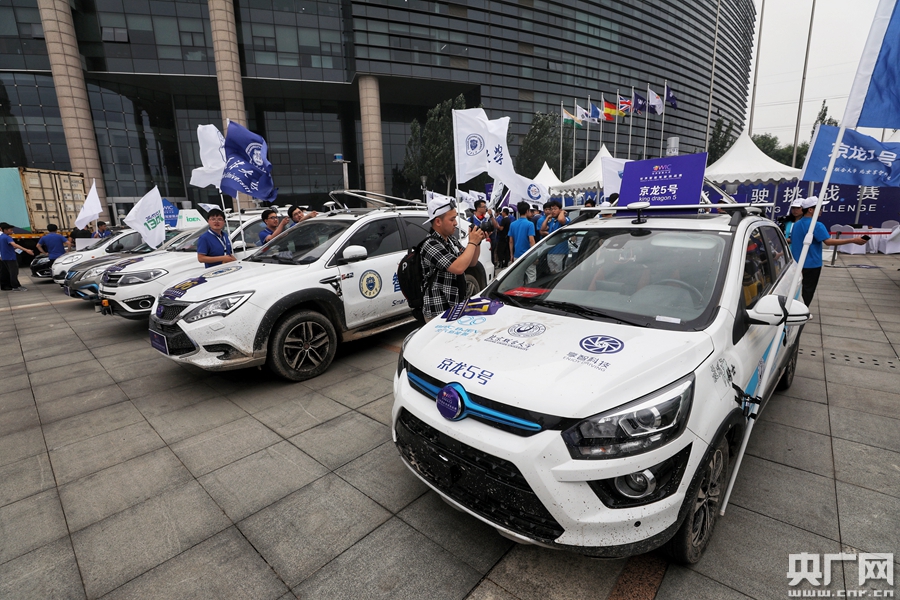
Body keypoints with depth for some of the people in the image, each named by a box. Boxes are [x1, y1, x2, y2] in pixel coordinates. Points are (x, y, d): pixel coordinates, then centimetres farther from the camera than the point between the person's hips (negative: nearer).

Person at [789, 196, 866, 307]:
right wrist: (853, 240, -24)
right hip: (811, 264, -7)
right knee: (808, 290, 4)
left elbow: (791, 240, 17)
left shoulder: (797, 224, 6)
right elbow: (828, 241, -26)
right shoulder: (816, 225, -18)